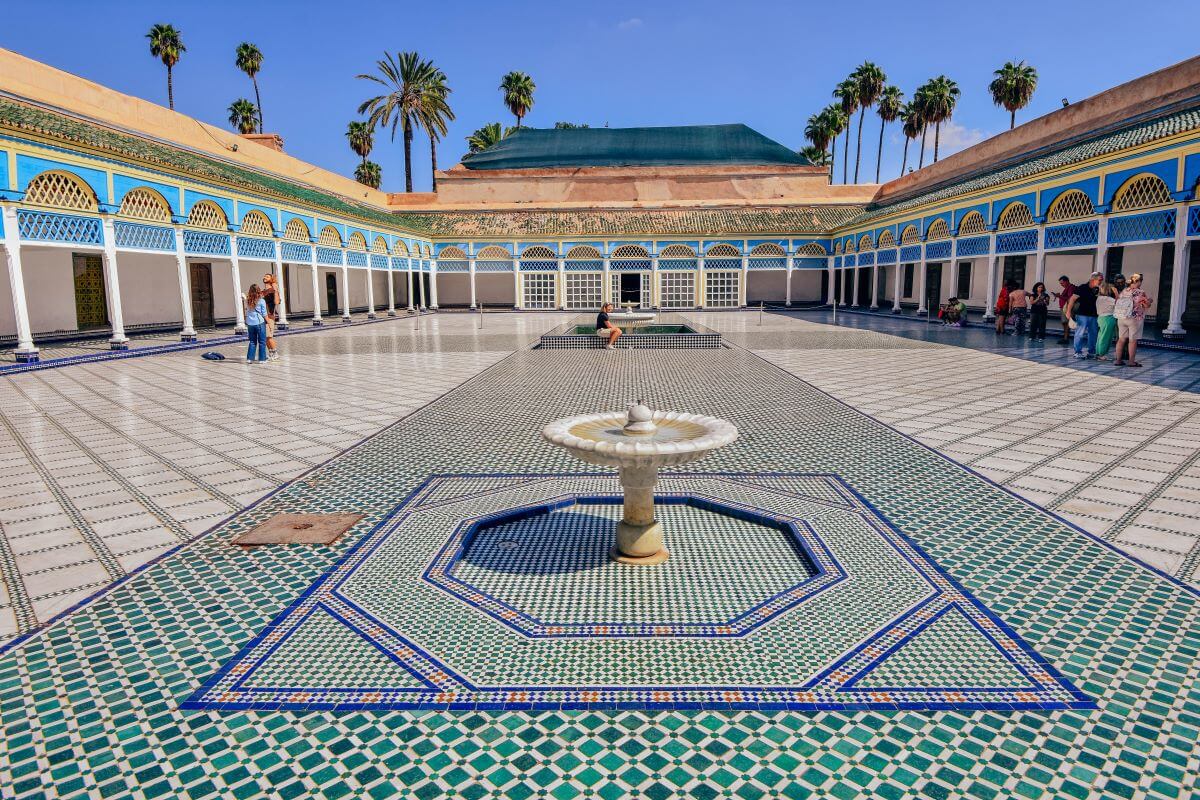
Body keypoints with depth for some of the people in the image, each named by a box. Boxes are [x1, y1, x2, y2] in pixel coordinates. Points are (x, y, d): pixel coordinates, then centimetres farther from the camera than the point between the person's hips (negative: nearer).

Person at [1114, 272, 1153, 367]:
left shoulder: (1123, 291, 5)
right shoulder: (1140, 293, -11)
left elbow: (1117, 303, 14)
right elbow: (1147, 305, -8)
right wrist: (1148, 300, 12)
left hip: (1121, 319, 5)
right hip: (1135, 319, -5)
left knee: (1121, 339, 8)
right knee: (1133, 340, 0)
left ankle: (1118, 360, 10)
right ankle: (1131, 361, 3)